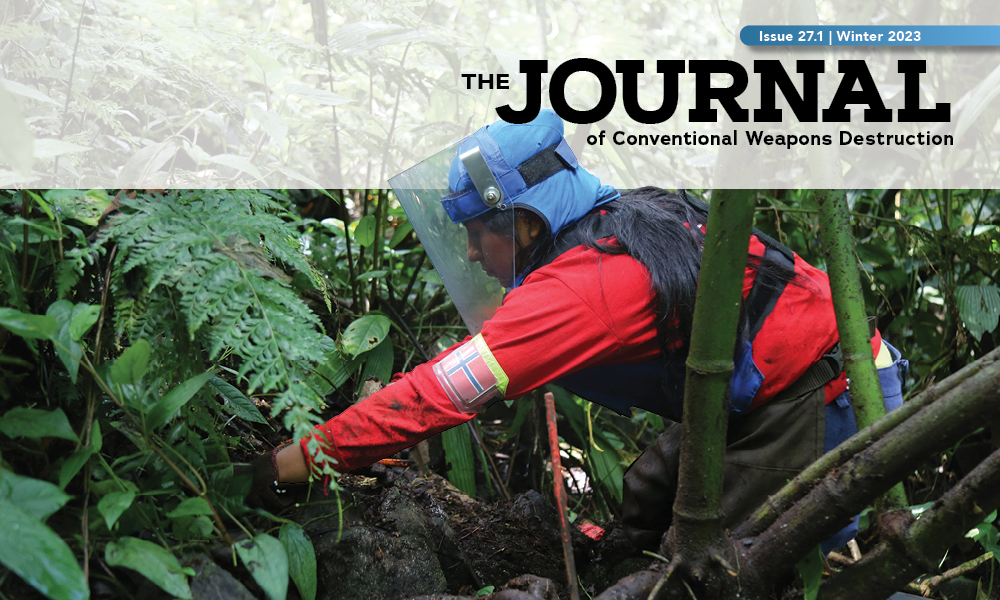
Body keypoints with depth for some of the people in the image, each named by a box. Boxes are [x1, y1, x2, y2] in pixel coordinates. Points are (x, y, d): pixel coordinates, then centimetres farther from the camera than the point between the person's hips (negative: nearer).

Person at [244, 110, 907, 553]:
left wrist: (300, 458, -21)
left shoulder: (576, 286, -28)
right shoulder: (613, 220, 1)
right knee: (649, 505, 17)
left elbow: (437, 396, -28)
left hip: (819, 399, -9)